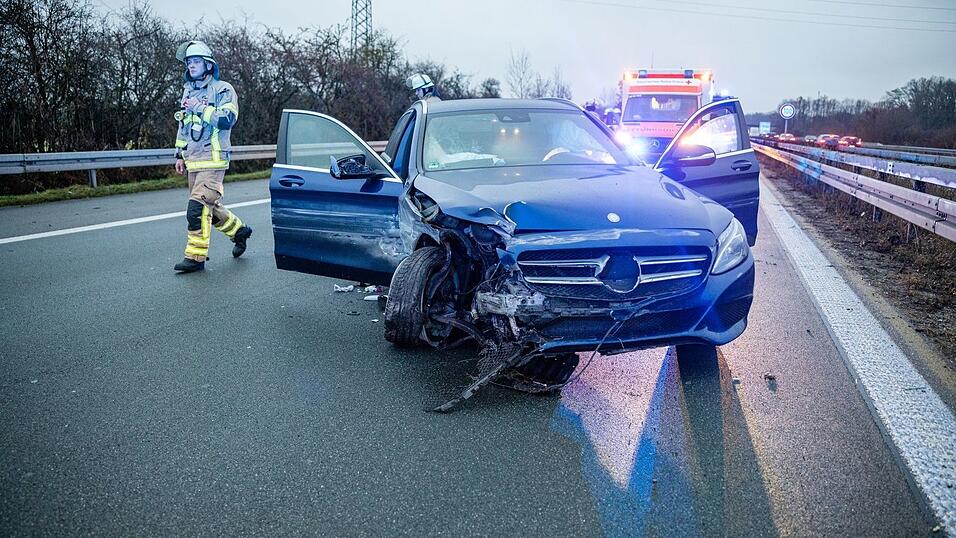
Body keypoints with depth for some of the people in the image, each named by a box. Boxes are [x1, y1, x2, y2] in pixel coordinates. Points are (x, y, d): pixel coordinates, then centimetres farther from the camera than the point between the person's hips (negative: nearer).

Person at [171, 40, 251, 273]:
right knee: (210, 206, 13)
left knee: (197, 208, -14)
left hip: (212, 160, -8)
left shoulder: (222, 90, -4)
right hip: (192, 161, 8)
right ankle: (239, 230, 33)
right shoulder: (188, 92, 19)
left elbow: (227, 120, -18)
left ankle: (196, 256, -10)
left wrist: (200, 108, -19)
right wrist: (180, 155, 21)